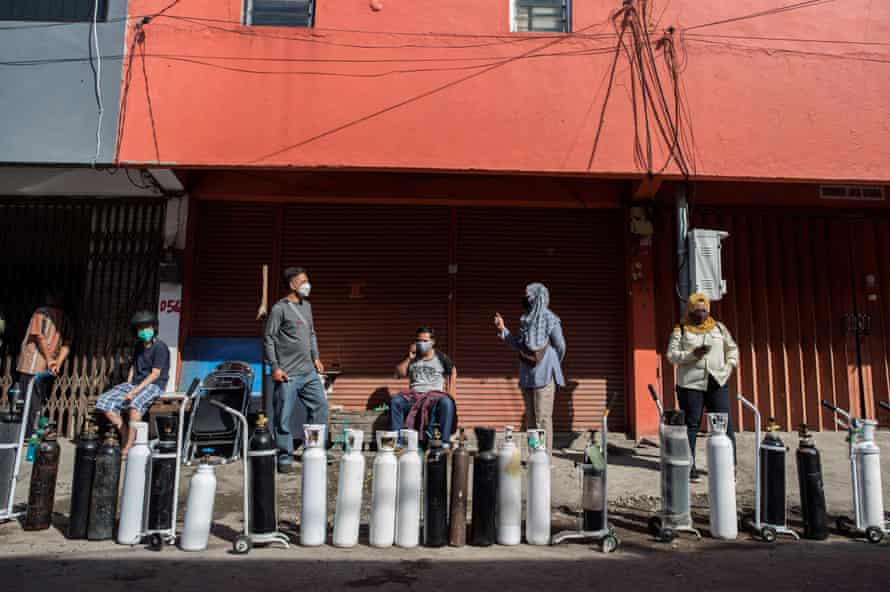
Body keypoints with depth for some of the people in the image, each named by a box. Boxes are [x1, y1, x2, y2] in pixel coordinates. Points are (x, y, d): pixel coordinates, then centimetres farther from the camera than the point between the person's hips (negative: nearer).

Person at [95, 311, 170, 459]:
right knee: (105, 402, -12)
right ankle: (125, 436, -4)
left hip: (153, 385, -8)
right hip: (135, 383, 8)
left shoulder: (160, 347, -9)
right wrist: (128, 387, 5)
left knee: (135, 403, -38)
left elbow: (155, 374, -14)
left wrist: (135, 391, -19)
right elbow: (133, 367, 22)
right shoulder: (138, 346, 16)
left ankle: (127, 448, -31)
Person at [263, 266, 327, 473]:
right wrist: (274, 367, -13)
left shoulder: (306, 306, 14)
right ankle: (285, 459, 11)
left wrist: (316, 357, 16)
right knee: (284, 417, 0)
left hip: (309, 371, 7)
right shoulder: (279, 308, -8)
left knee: (320, 405, 7)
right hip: (288, 374, -7)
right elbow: (268, 339, -8)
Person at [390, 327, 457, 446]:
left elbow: (453, 372, 18)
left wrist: (450, 393, 8)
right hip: (414, 394, 2)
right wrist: (409, 358, -2)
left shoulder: (441, 357, 9)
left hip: (435, 394, -2)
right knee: (395, 401, -29)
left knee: (447, 403, -37)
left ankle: (444, 441, -34)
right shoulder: (411, 356, 15)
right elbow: (399, 374, 10)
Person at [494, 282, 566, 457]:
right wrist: (502, 329, 14)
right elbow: (518, 344, 19)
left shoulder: (550, 319, -7)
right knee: (530, 418, 11)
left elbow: (560, 347, -3)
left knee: (543, 418, -6)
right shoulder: (526, 320, 13)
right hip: (527, 375, 7)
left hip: (544, 376, -7)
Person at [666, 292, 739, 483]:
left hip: (717, 383, 3)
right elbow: (671, 355, -5)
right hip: (690, 384, -3)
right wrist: (693, 354, -18)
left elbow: (732, 348, 21)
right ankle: (690, 468, 7)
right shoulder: (680, 330, 2)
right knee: (691, 425, 1)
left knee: (725, 424, -1)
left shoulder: (719, 327, 13)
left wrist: (729, 365, 6)